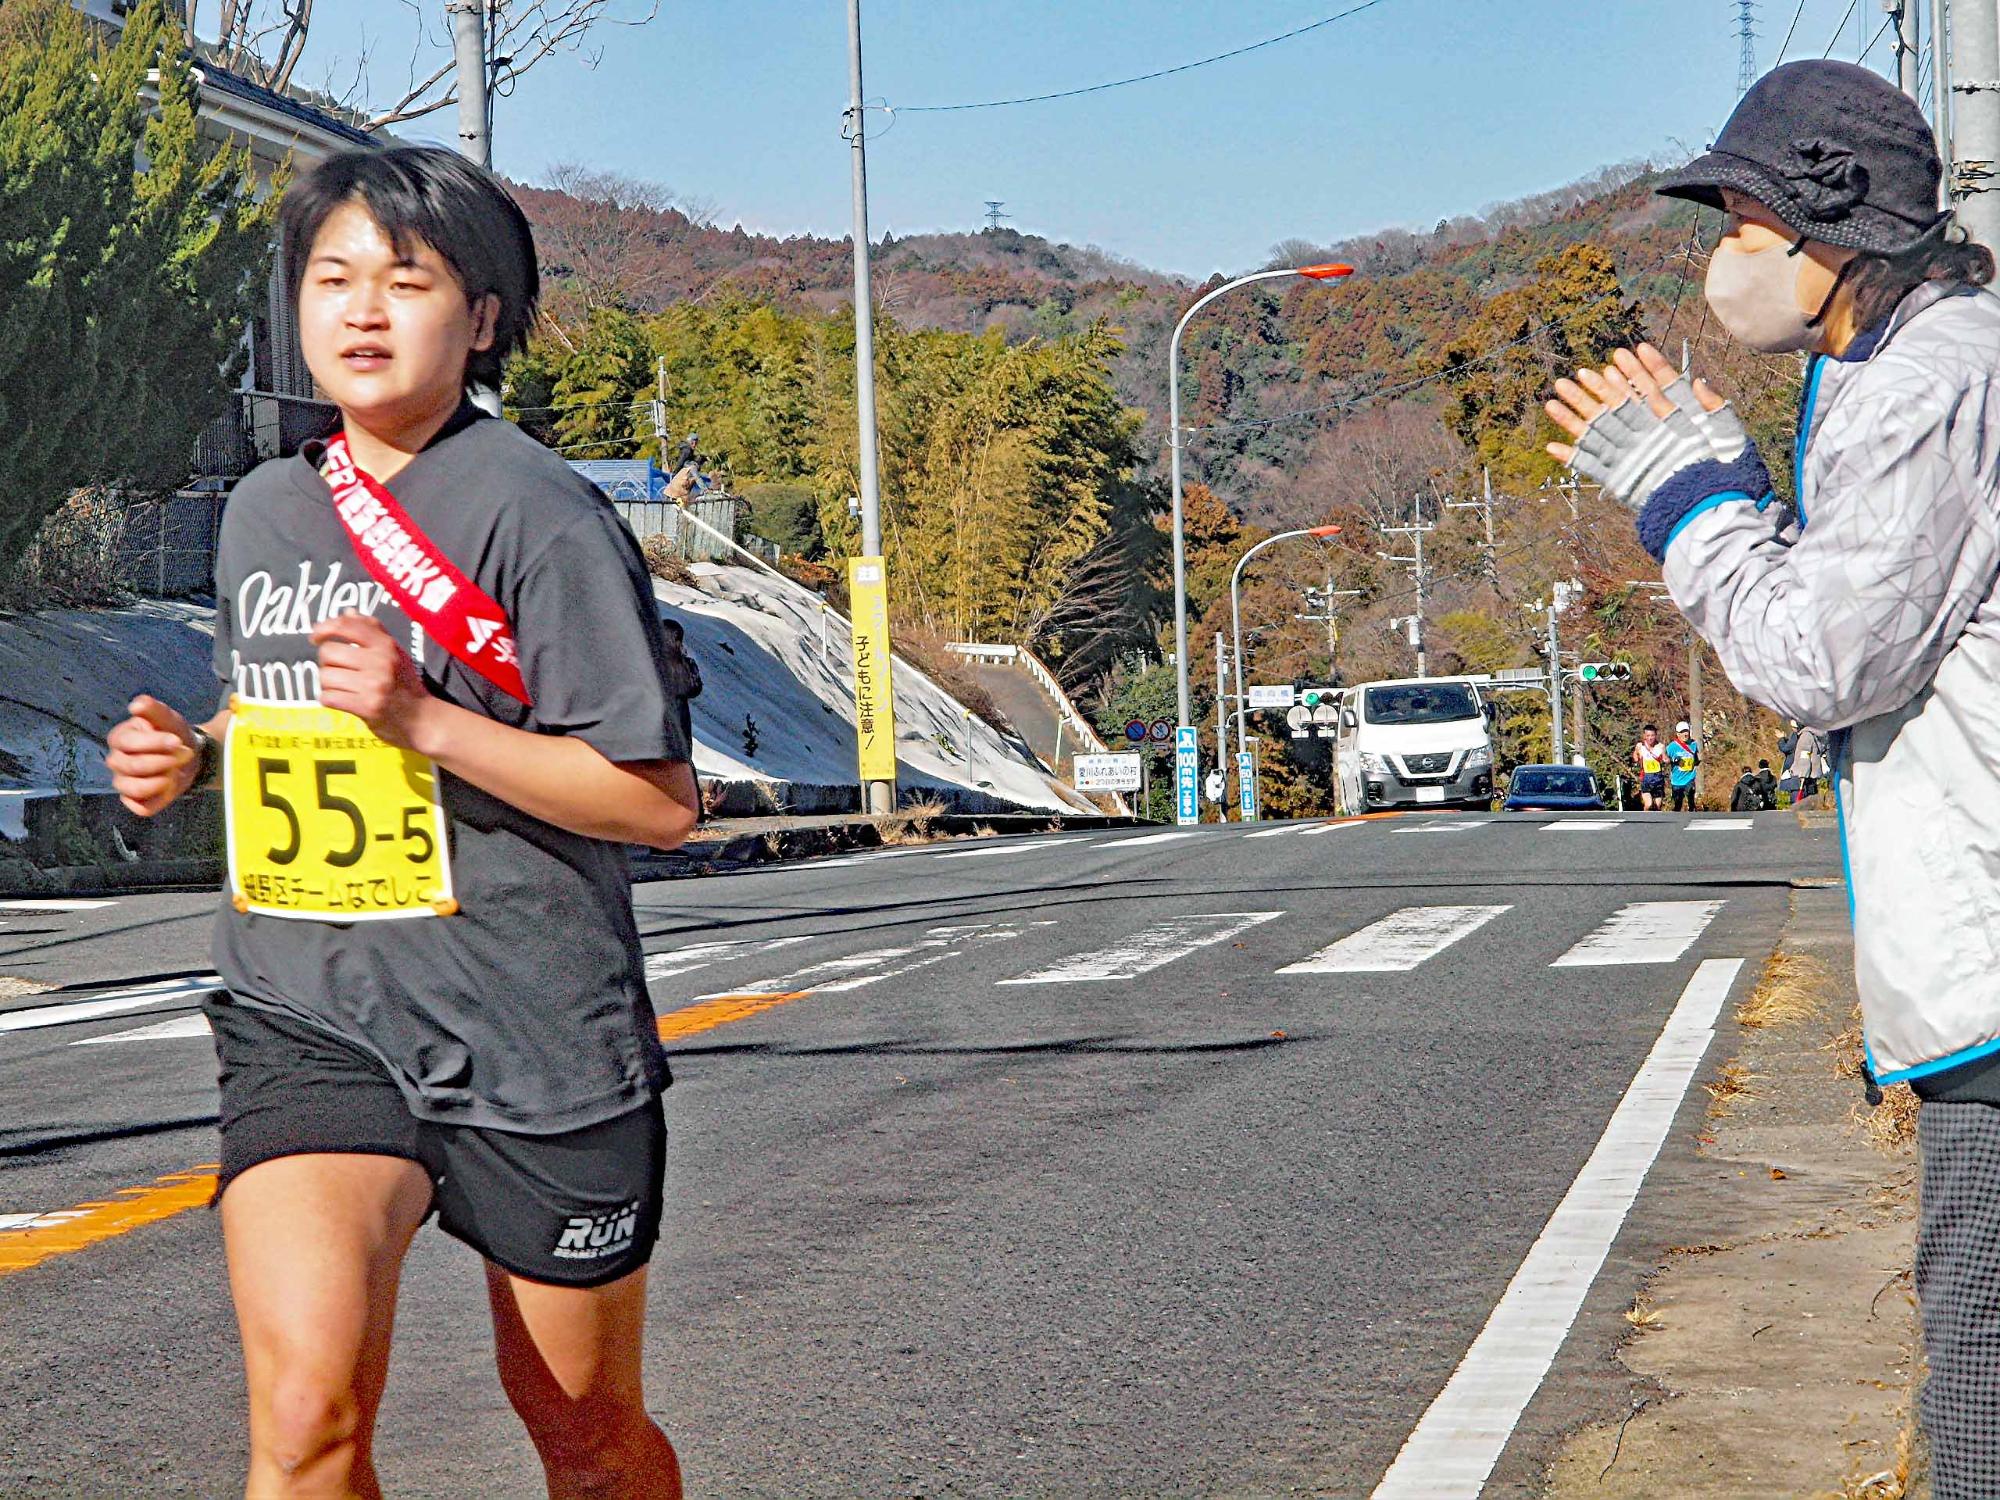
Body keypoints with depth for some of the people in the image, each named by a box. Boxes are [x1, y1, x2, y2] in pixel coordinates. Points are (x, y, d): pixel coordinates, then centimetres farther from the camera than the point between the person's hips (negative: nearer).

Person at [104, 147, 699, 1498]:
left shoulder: (536, 512, -10)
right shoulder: (265, 512, 9)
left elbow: (661, 802, -13)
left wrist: (423, 721, -21)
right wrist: (184, 757, 5)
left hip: (535, 1038, -3)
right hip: (307, 1022, 3)